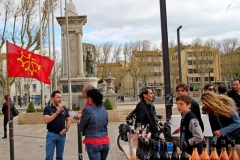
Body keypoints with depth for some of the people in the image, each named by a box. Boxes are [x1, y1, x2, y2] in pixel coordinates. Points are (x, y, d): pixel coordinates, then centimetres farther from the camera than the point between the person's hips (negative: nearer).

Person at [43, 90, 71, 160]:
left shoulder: (64, 108, 5)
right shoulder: (48, 108, -4)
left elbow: (68, 120, 10)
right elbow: (46, 120, -17)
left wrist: (66, 129, -7)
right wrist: (56, 113, -20)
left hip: (62, 135, 3)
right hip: (51, 134, -3)